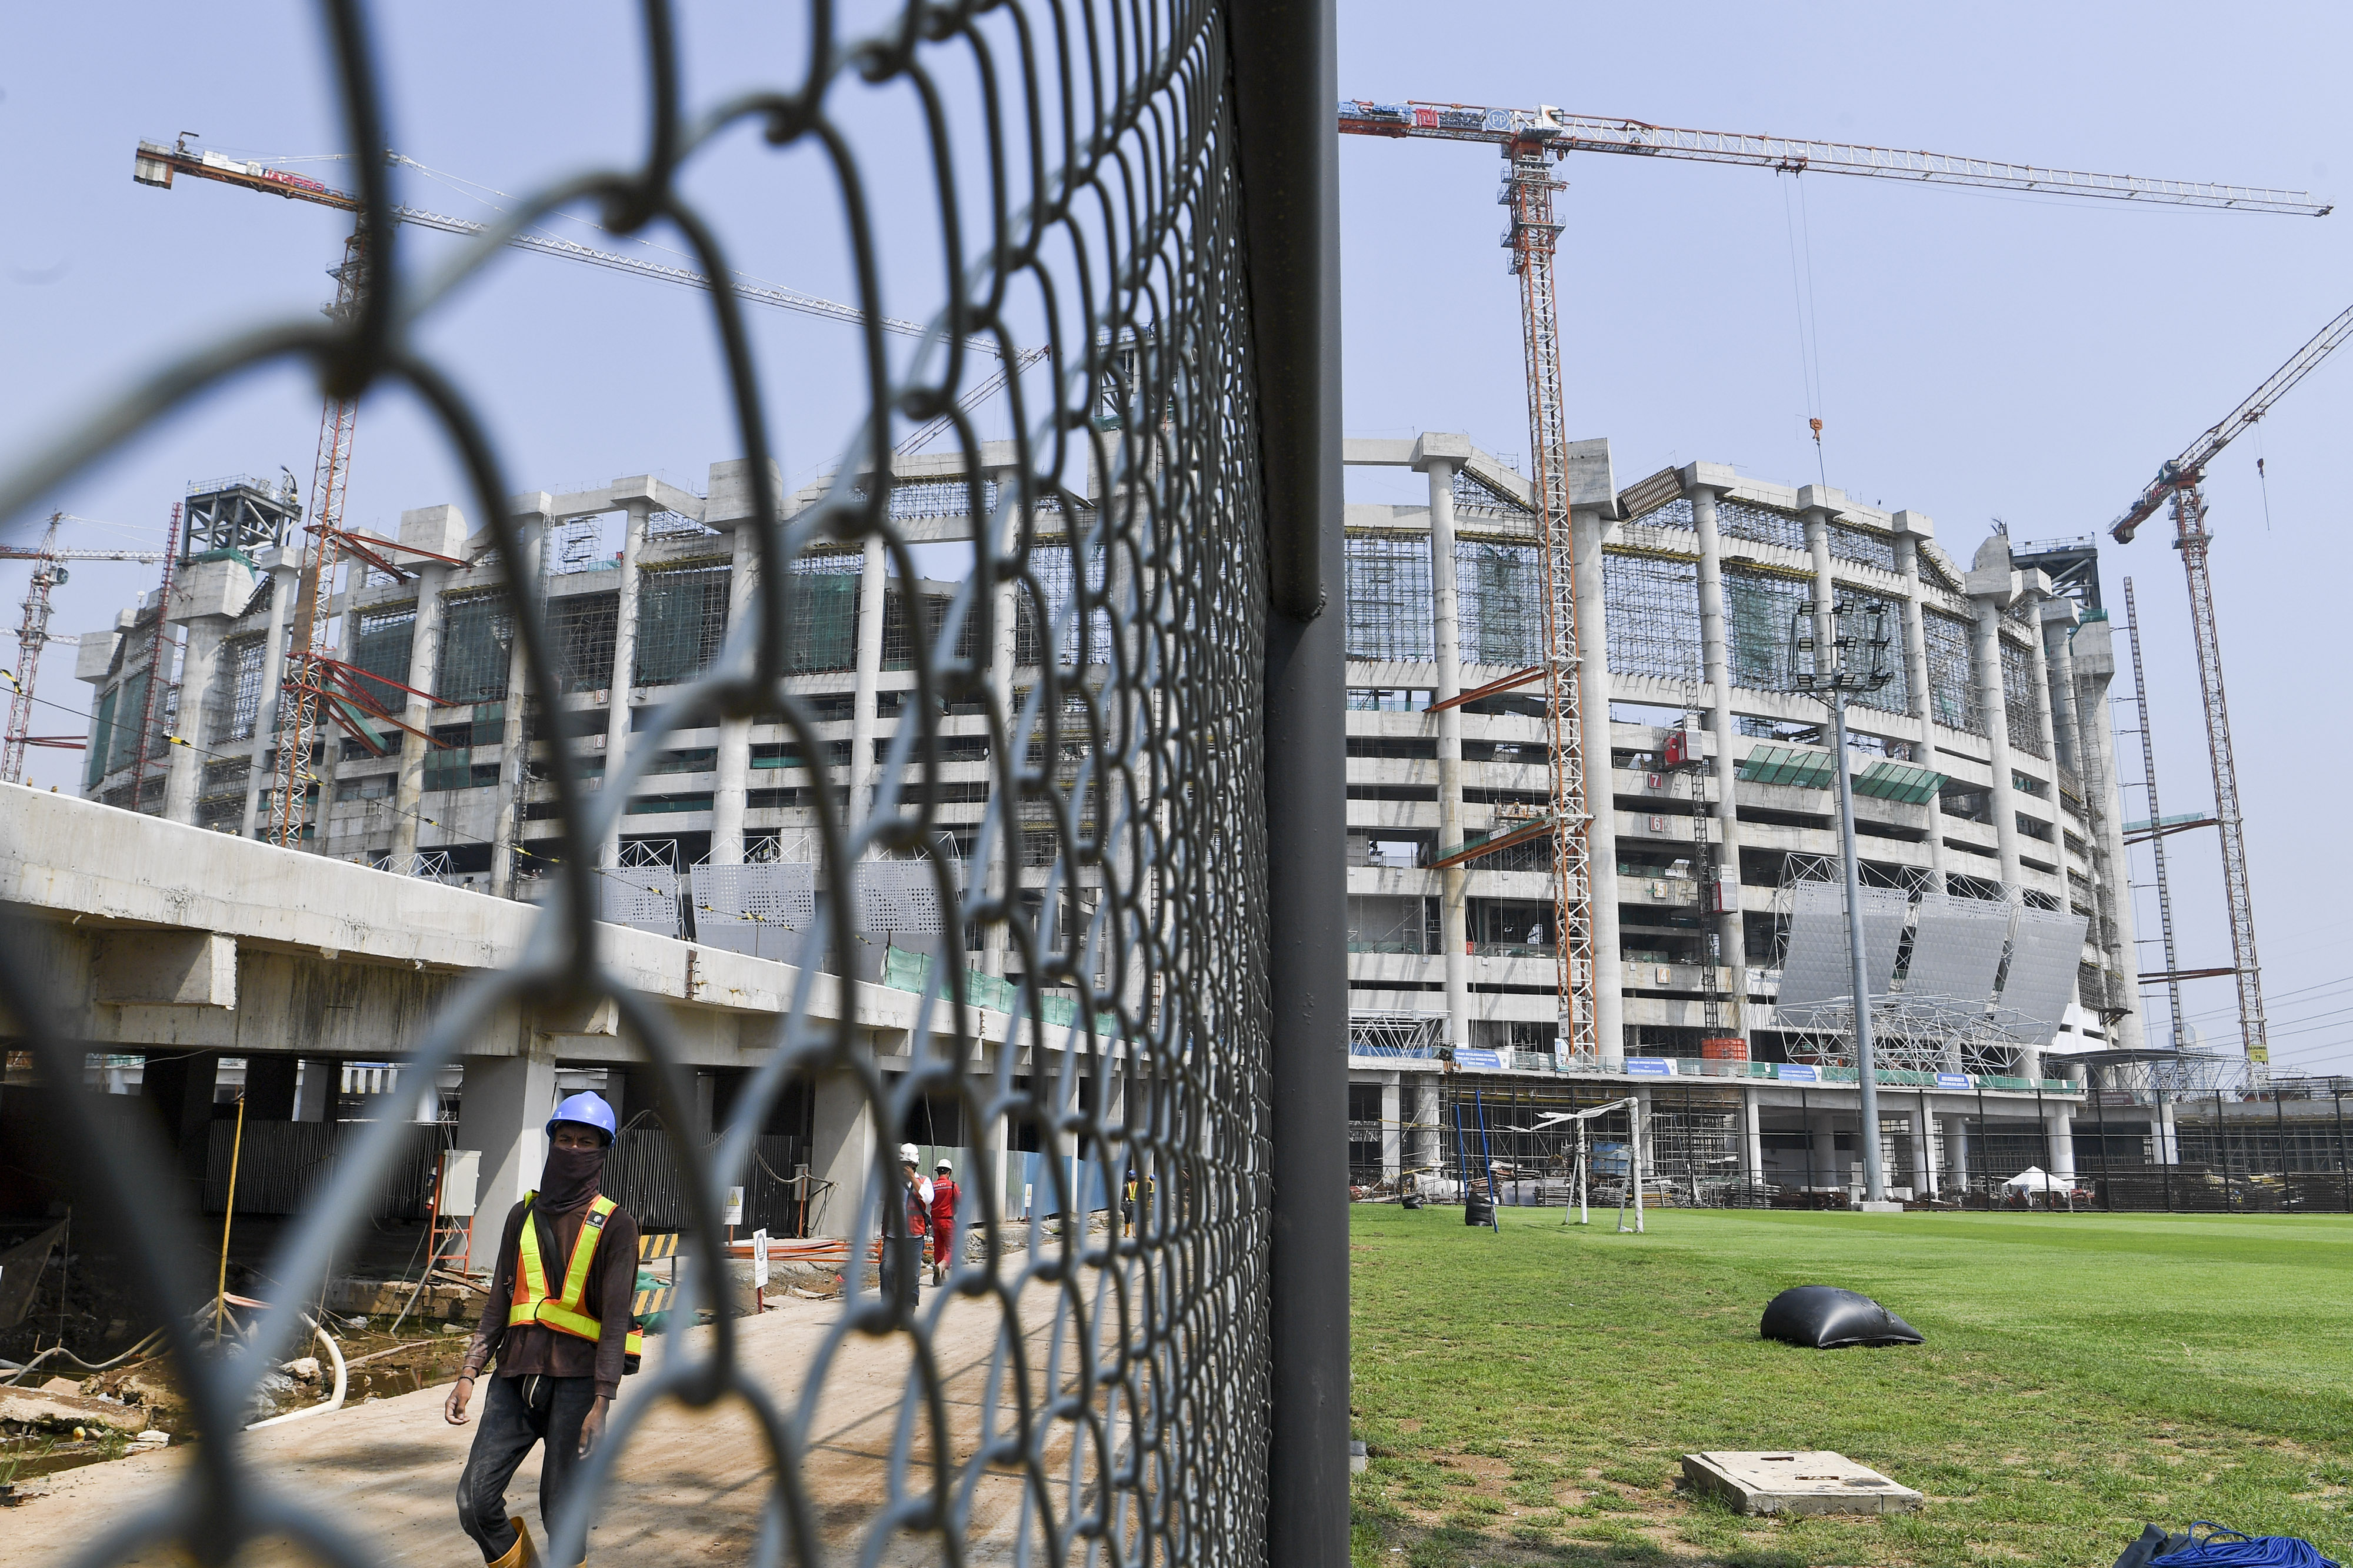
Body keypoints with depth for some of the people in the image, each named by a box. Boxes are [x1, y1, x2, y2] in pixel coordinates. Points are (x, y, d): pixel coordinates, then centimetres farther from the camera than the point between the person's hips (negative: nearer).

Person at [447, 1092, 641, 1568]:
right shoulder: (523, 1216, 13)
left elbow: (616, 1319, -7)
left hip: (576, 1378, -4)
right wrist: (468, 1375, 6)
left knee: (562, 1511, -2)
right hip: (516, 1373, 4)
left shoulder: (614, 1225, -2)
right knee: (474, 1500, -1)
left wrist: (602, 1405, -14)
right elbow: (498, 1305, 15)